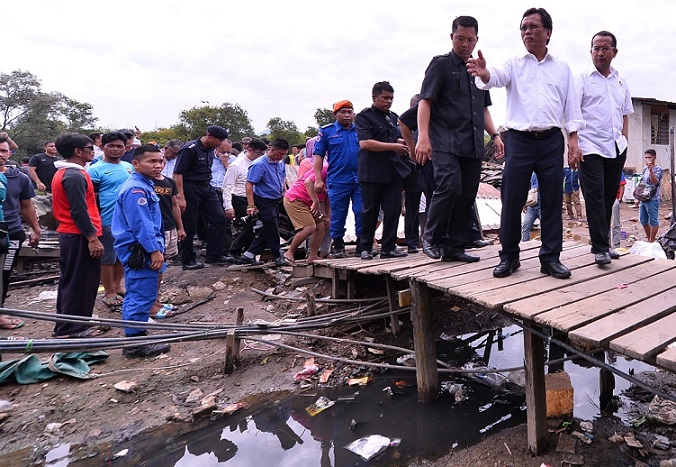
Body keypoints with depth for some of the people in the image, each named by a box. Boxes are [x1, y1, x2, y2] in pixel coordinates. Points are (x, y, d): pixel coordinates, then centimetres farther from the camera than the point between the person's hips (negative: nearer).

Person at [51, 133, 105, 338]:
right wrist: (92, 238, -21)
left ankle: (66, 326, 27)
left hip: (68, 234, 11)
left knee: (70, 281, 17)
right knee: (80, 283, -2)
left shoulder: (62, 173, 16)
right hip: (79, 237, -11)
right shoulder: (75, 175, -17)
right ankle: (72, 328, 6)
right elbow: (79, 211, -22)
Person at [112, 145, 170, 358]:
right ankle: (136, 343, 4)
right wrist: (154, 250, -21)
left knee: (136, 296, 17)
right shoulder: (135, 190, -18)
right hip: (140, 251, -11)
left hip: (141, 250, 11)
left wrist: (157, 248, 23)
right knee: (142, 296, -5)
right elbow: (141, 225, -22)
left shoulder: (144, 186, 16)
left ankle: (135, 339, 28)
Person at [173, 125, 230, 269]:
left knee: (219, 218, 2)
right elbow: (177, 173, -18)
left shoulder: (210, 150, 10)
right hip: (190, 189, -8)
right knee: (189, 226, 0)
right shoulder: (189, 149, -15)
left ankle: (214, 255, 11)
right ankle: (187, 261, 13)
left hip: (206, 188, 8)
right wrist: (180, 197, -23)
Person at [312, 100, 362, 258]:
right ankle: (338, 246, 17)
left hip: (360, 179, 2)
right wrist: (318, 180, -5)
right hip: (338, 181, -2)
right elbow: (318, 156, 3)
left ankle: (362, 244, 10)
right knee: (338, 215, 3)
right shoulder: (327, 131, 6)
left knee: (362, 213, -1)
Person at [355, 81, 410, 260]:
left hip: (394, 170, 6)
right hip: (372, 172, -5)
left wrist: (405, 143, 8)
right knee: (370, 210, 2)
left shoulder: (394, 117, 19)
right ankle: (366, 248, 13)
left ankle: (388, 247, 8)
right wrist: (394, 146, -16)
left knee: (393, 209, 0)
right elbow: (365, 143, -16)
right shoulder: (364, 116, -3)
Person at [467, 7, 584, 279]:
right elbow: (497, 77, -13)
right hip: (519, 140, -1)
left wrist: (573, 140, 1)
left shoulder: (562, 68, 14)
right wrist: (483, 72, -37)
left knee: (552, 201, 2)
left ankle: (550, 259, 9)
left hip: (551, 141, 1)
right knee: (511, 200, -2)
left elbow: (571, 107, 12)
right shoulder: (514, 65, 10)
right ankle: (509, 257, 9)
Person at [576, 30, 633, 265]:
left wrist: (624, 140, 9)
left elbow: (625, 115, 23)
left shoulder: (621, 82, 17)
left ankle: (604, 243, 20)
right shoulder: (583, 79, 2)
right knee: (595, 198, -7)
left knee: (609, 197, 9)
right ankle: (600, 248, -3)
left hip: (616, 149, 5)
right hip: (591, 149, -5)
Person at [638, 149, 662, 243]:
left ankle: (652, 241, 4)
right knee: (643, 221, 12)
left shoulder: (658, 169, -7)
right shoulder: (645, 169, 15)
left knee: (653, 221, -2)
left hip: (652, 199, -8)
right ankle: (648, 239, 24)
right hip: (643, 199, 8)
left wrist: (650, 170, -32)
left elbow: (655, 182, -22)